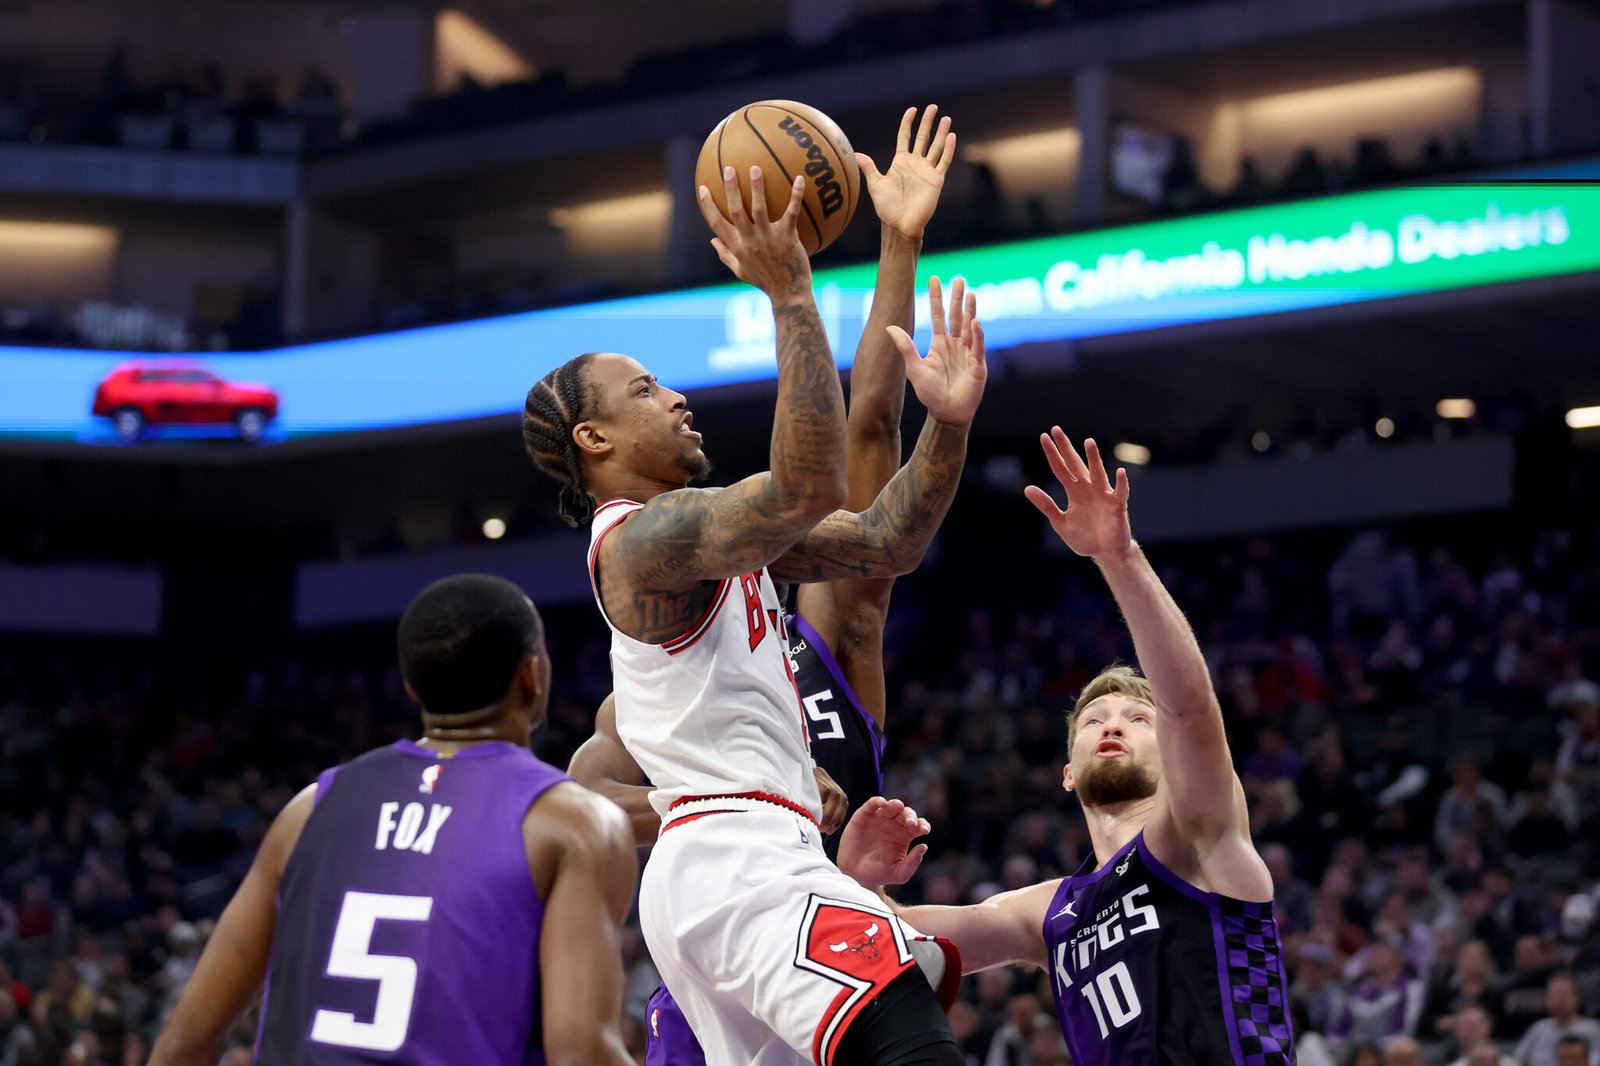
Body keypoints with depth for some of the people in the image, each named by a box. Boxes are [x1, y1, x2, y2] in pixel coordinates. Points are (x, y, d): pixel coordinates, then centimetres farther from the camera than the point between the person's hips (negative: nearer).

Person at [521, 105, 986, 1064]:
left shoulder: (714, 532, 22)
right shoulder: (645, 536, -8)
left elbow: (888, 541, 18)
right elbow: (807, 491, -25)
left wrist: (948, 421, 1)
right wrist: (790, 294, -26)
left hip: (733, 866, 11)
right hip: (741, 863, -11)